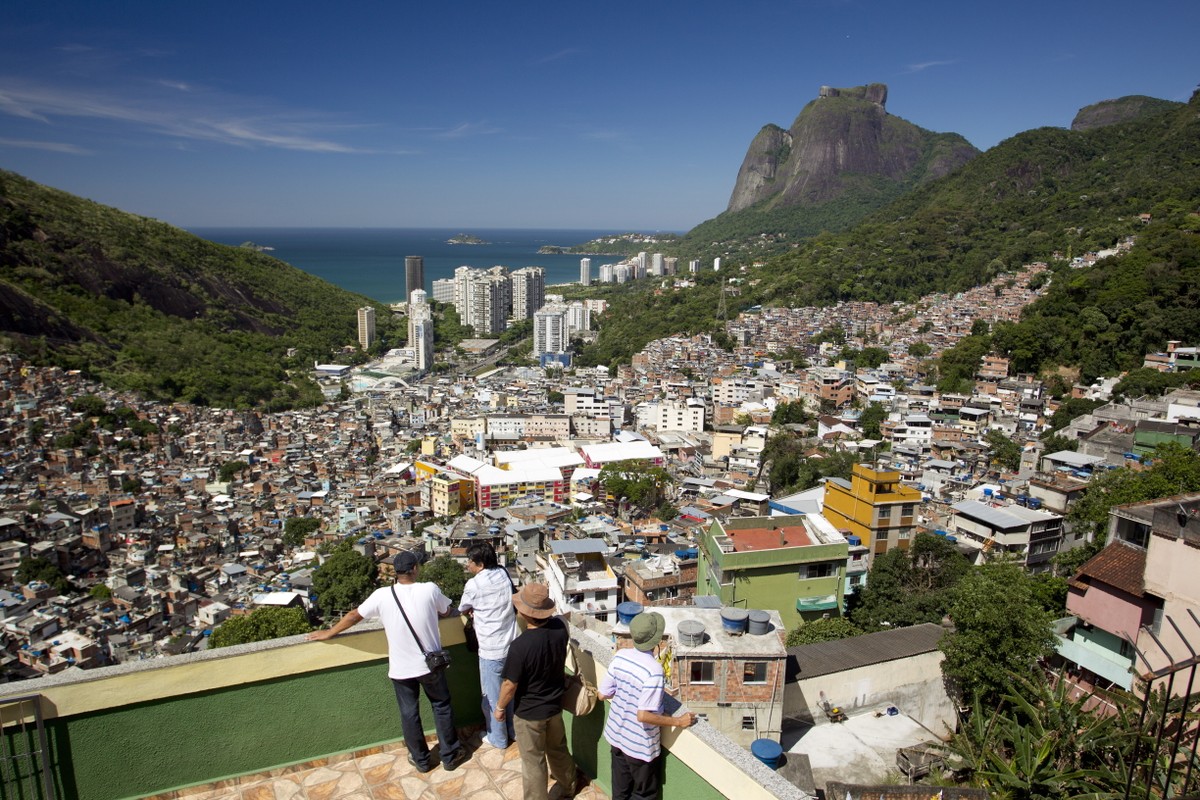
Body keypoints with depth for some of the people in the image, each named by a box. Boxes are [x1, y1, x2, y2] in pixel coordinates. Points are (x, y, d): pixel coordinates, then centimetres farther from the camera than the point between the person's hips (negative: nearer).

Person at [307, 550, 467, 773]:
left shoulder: (382, 595, -12)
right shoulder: (430, 590, -14)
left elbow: (354, 616, 1)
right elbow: (446, 612, 4)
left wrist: (328, 633, 16)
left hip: (401, 668, 1)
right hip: (431, 664, 0)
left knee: (409, 713, 18)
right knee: (441, 707, 18)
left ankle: (421, 760, 33)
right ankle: (450, 756, 28)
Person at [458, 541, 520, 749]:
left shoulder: (474, 584, -18)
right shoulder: (503, 574, -1)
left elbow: (463, 608, 0)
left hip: (491, 650, -6)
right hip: (511, 645, 6)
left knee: (492, 697, 13)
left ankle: (498, 738, 28)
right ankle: (514, 730, 38)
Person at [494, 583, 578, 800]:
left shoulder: (520, 646, -35)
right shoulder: (560, 627, -17)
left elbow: (510, 684, -21)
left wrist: (500, 707, -4)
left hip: (529, 713, -6)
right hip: (555, 705, 6)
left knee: (533, 761, 16)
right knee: (558, 748, 29)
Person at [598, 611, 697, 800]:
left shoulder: (620, 656, -11)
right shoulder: (653, 670, -29)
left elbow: (603, 694, -4)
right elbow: (644, 715, -29)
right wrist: (678, 722, -18)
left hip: (616, 736, 6)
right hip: (640, 745, -6)